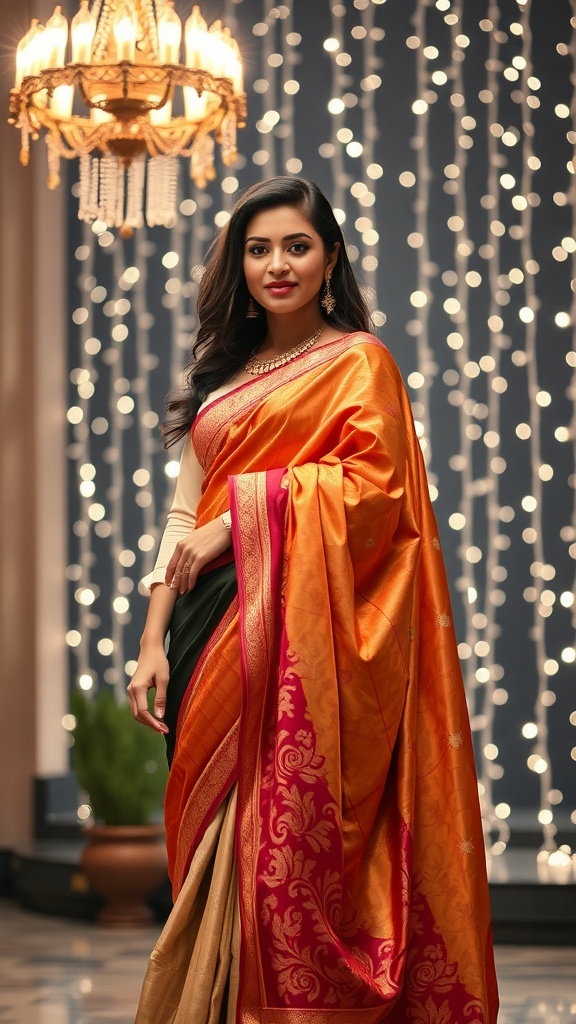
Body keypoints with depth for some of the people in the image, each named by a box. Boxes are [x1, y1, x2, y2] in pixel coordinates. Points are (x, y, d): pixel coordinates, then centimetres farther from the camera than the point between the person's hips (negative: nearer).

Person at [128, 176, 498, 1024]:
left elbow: (373, 481, -12)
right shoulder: (223, 375, 20)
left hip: (297, 631, -6)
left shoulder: (358, 360, 3)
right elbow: (184, 513, 15)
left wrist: (241, 516, -13)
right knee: (212, 842, 4)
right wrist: (154, 641, 6)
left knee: (282, 834, -11)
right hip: (213, 631, 6)